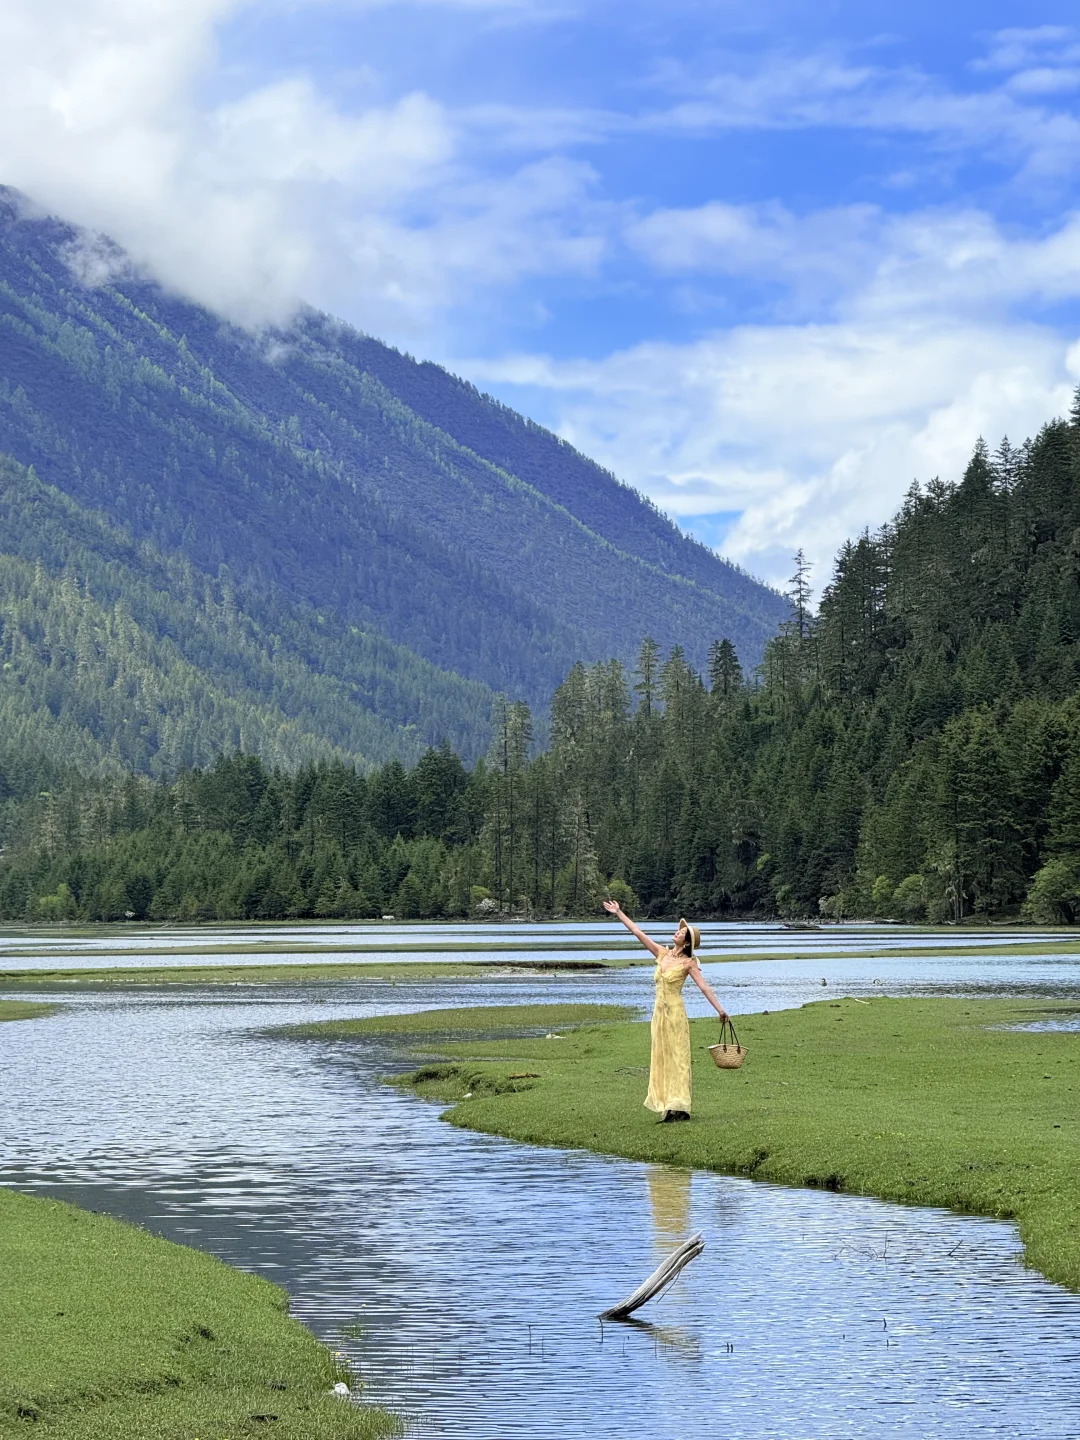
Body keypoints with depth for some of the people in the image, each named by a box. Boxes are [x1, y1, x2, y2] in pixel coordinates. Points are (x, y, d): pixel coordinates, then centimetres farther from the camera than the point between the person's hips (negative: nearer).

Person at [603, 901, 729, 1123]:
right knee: (662, 1058, 6)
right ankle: (668, 1107, 9)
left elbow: (704, 986, -10)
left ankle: (679, 1106, -5)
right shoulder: (662, 953, 9)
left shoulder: (689, 963, -6)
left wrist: (719, 1008, -19)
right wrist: (619, 913, 14)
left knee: (677, 1057, -6)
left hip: (675, 1011, -6)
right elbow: (638, 932, 12)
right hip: (660, 1011, 6)